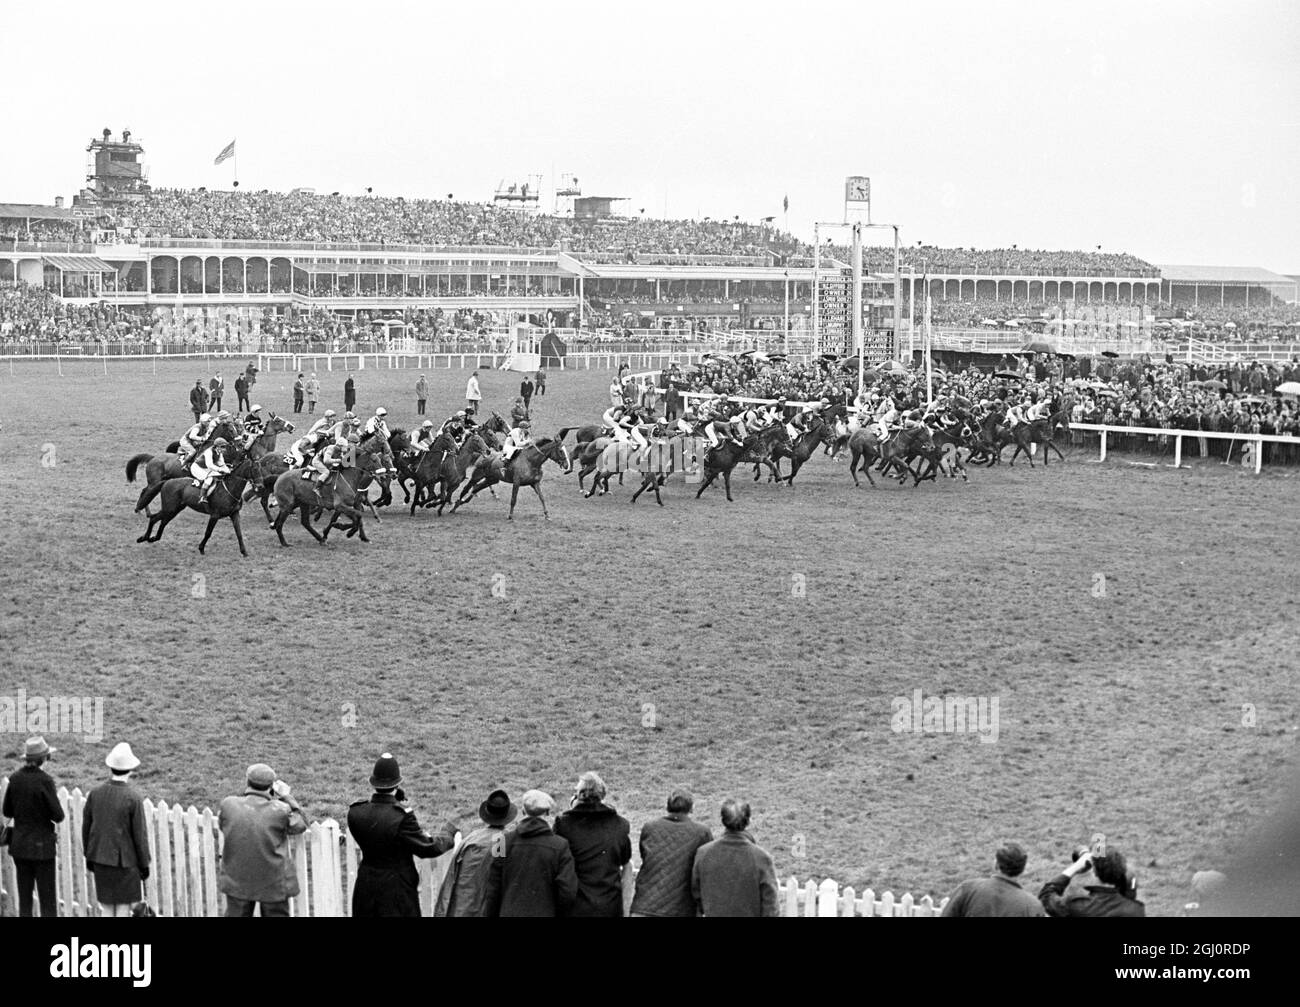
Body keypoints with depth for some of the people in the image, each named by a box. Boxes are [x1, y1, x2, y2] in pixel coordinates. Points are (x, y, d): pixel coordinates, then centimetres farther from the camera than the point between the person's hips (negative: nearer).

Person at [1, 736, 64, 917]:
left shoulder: (15, 779, -1)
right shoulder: (45, 780, -16)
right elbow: (58, 816, -13)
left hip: (19, 844, 5)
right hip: (42, 846, -5)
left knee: (24, 899, 12)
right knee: (48, 901, 2)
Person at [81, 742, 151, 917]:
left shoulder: (95, 793, -3)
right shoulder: (133, 798, -16)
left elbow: (86, 828, 5)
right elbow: (140, 834, -12)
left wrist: (89, 856, 18)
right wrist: (144, 864, -2)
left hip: (100, 859, 4)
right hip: (125, 861, -4)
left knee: (106, 908, 12)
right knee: (123, 908, 4)